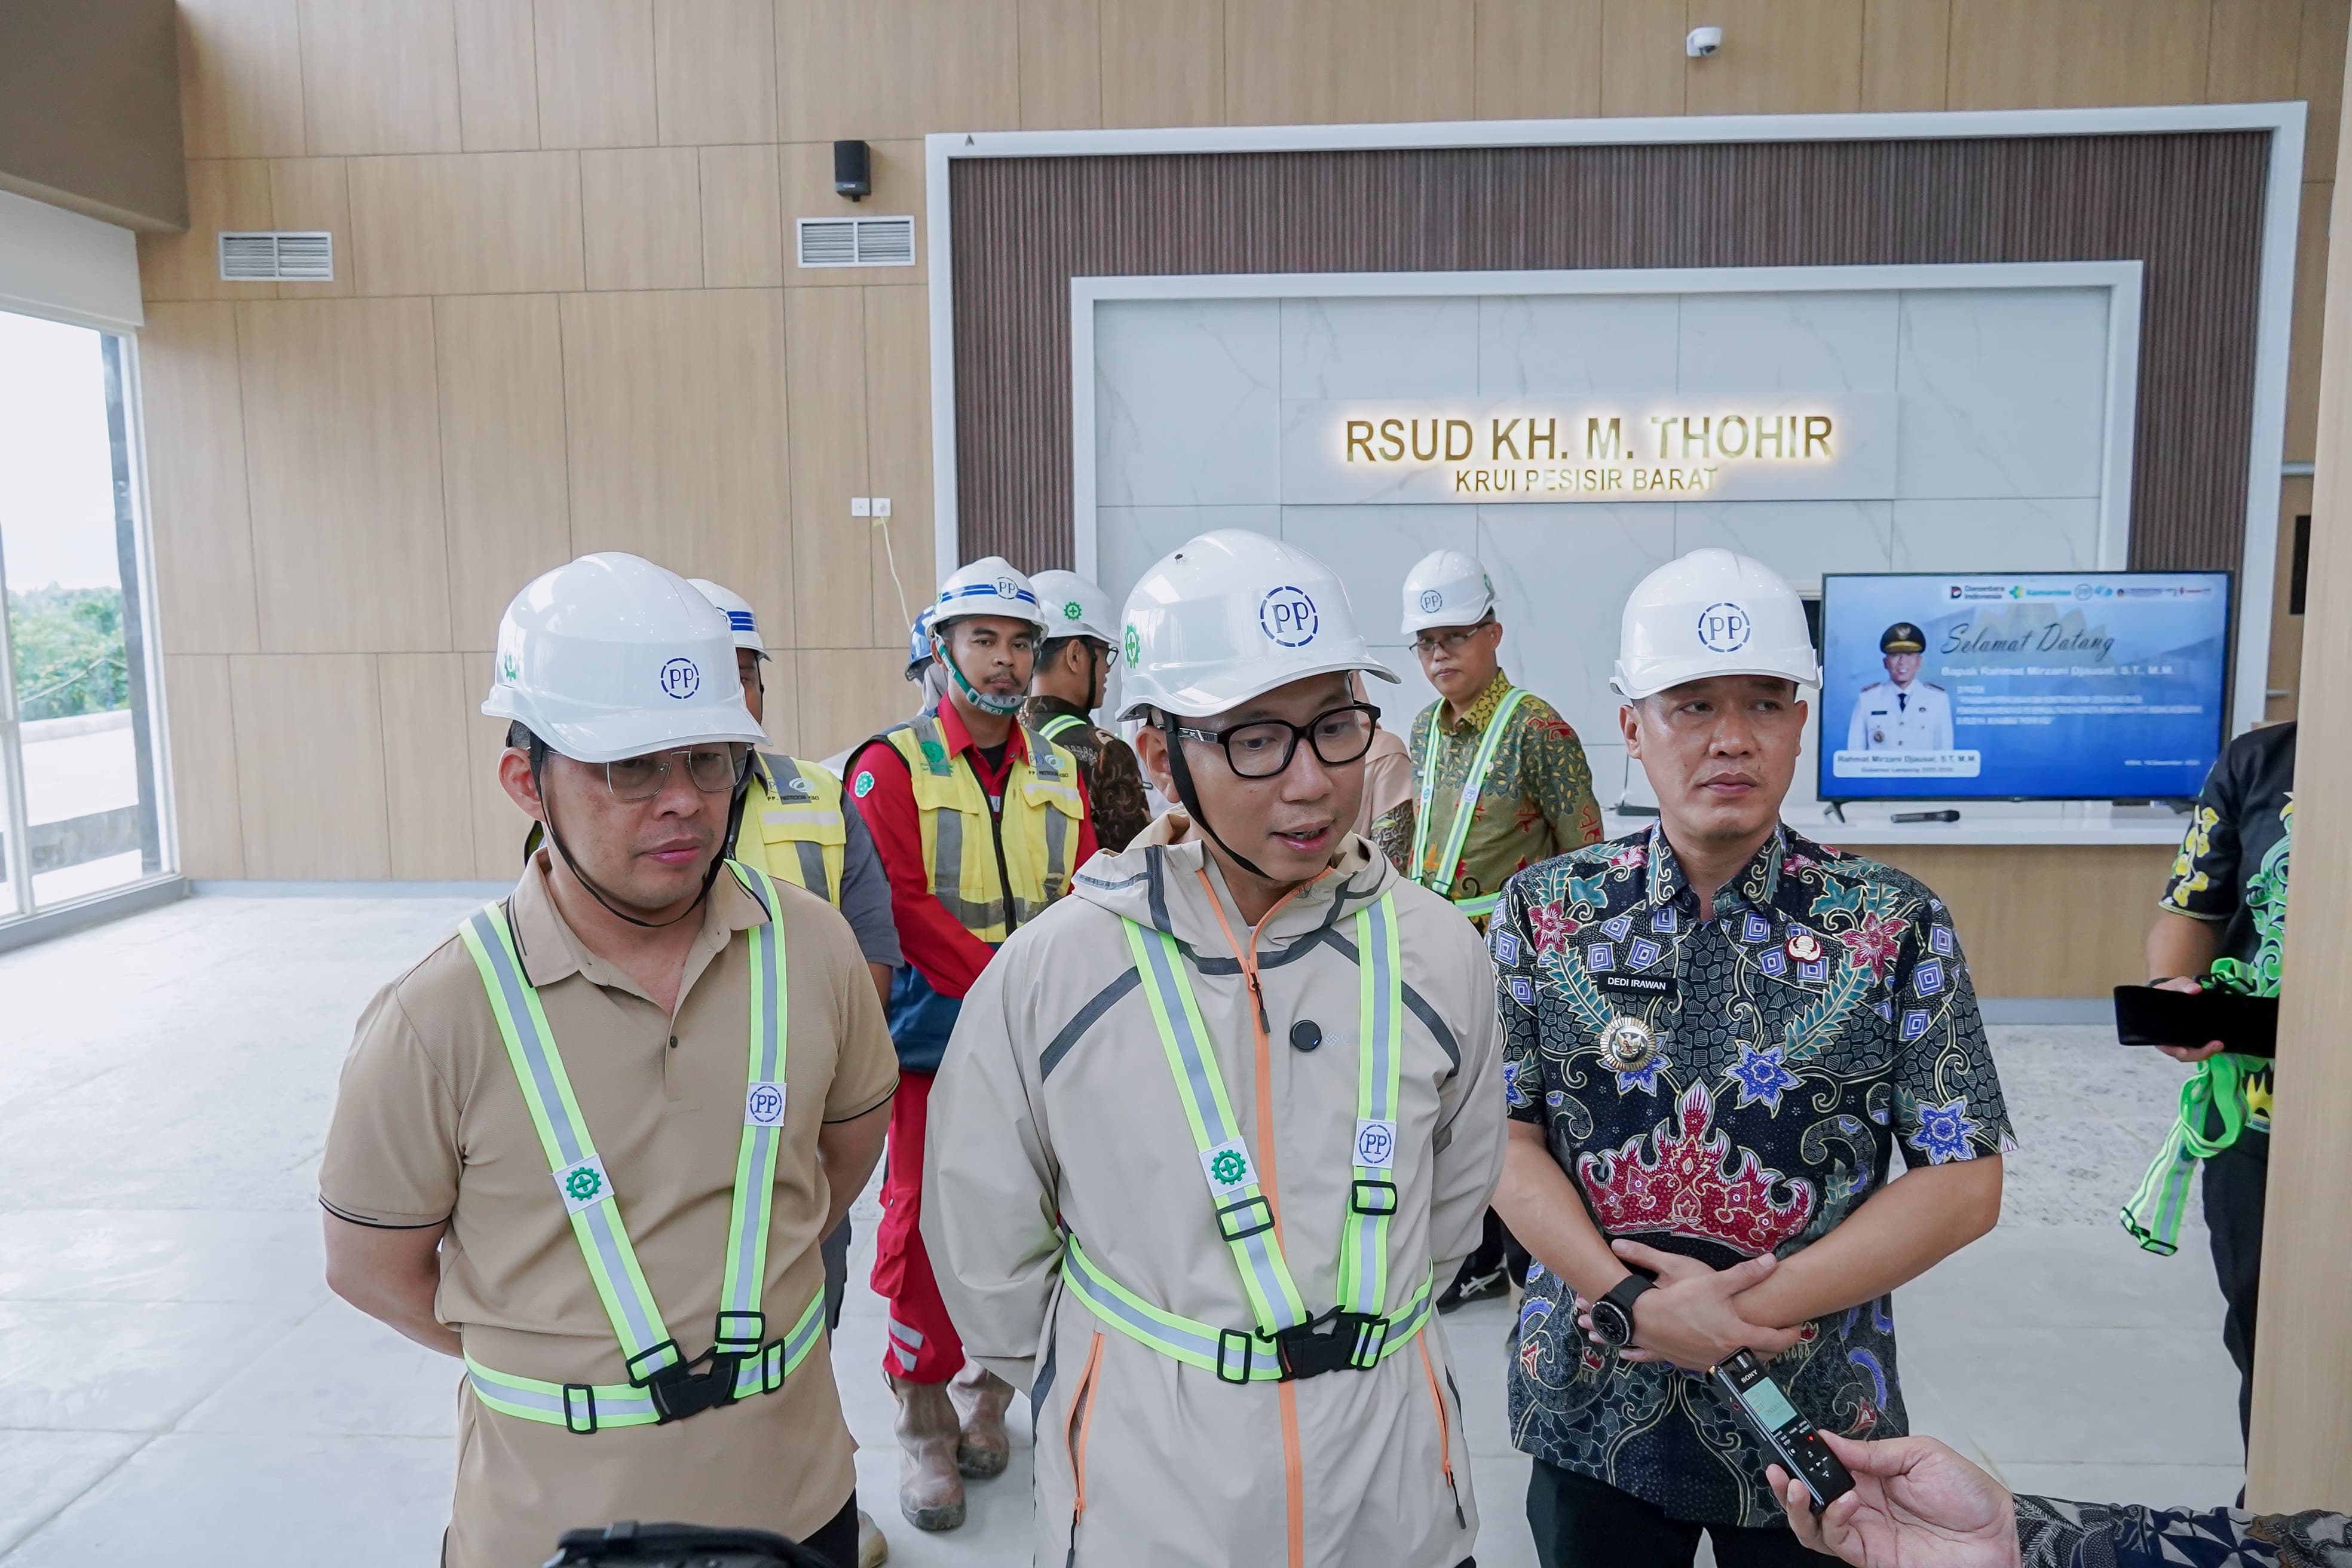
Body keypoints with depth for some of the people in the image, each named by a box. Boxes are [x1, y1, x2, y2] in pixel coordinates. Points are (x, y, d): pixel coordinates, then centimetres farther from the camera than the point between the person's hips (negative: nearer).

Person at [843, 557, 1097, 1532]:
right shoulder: (892, 766, -5)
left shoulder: (1060, 773, 9)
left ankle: (986, 1394, 30)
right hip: (937, 1040, -4)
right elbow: (901, 907, -13)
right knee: (927, 1229, 1)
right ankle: (924, 1426, 17)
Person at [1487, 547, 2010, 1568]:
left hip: (1814, 1422, 0)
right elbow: (1504, 1137, -5)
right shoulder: (1546, 911, -4)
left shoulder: (1895, 929, -7)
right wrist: (1632, 1303, -18)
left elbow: (1964, 1185, -8)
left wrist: (1750, 1308, -15)